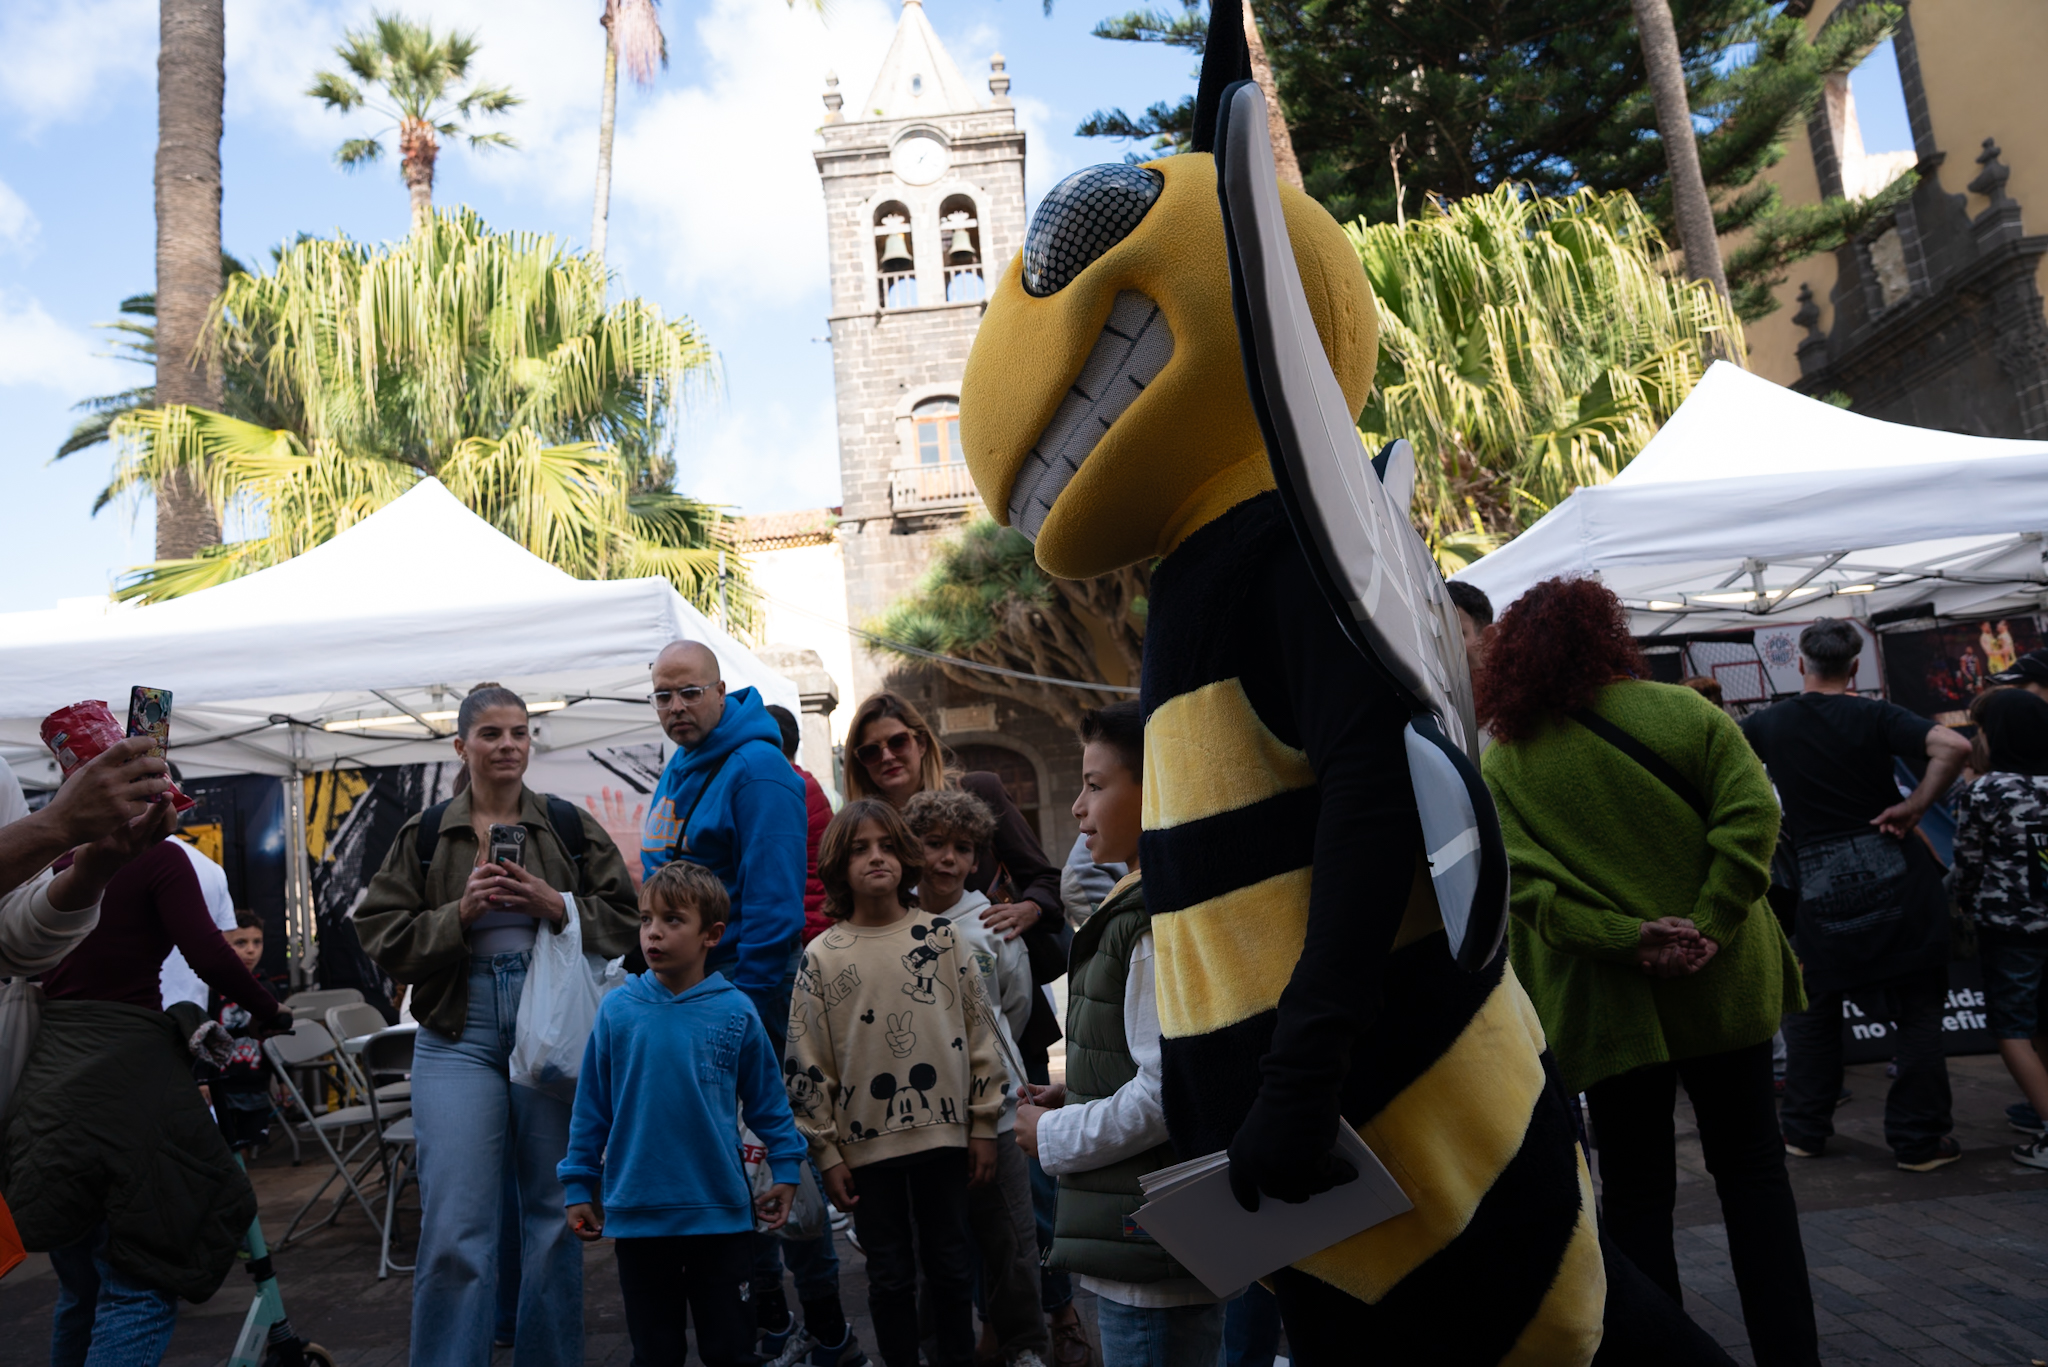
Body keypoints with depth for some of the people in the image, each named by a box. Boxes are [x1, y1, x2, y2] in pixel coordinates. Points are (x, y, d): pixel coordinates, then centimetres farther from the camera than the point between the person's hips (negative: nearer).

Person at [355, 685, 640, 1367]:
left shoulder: (571, 826, 4)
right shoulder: (425, 835, 6)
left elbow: (626, 919, 4)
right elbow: (384, 938, 3)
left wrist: (556, 905, -12)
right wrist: (461, 913, -12)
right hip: (458, 1039, 0)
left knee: (556, 1213, 10)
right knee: (455, 1228, -4)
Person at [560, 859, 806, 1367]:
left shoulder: (735, 1013, -7)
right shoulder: (618, 1010, -5)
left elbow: (768, 1101, 3)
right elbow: (591, 1106, 4)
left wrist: (785, 1171, 2)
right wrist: (578, 1185, 6)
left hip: (721, 1214, -1)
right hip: (636, 1214, 1)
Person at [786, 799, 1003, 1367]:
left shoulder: (941, 935, -1)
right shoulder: (821, 957, -3)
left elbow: (980, 1031, 2)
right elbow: (807, 1065, -1)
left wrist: (984, 1126, 2)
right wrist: (828, 1154, -1)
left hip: (944, 1133, 1)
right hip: (868, 1144, 0)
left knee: (950, 1266, 13)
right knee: (890, 1276, 11)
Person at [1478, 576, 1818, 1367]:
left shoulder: (1501, 763, -5)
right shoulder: (1681, 711, -4)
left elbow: (1524, 882, -16)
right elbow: (1750, 813, -14)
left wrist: (1626, 938, -18)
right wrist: (1712, 925, -15)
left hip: (1608, 1001, 0)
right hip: (1723, 979, 1)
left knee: (1636, 1194, 11)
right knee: (1751, 1169, 15)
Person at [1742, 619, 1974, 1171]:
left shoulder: (1770, 723, 1)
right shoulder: (1875, 717, -6)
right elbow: (1954, 746, -21)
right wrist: (1913, 807, -13)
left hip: (1821, 883, 2)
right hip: (1896, 875, -1)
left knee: (1812, 1011, 15)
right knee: (1917, 1011, 8)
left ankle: (1804, 1130, 21)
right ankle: (1919, 1140, 12)